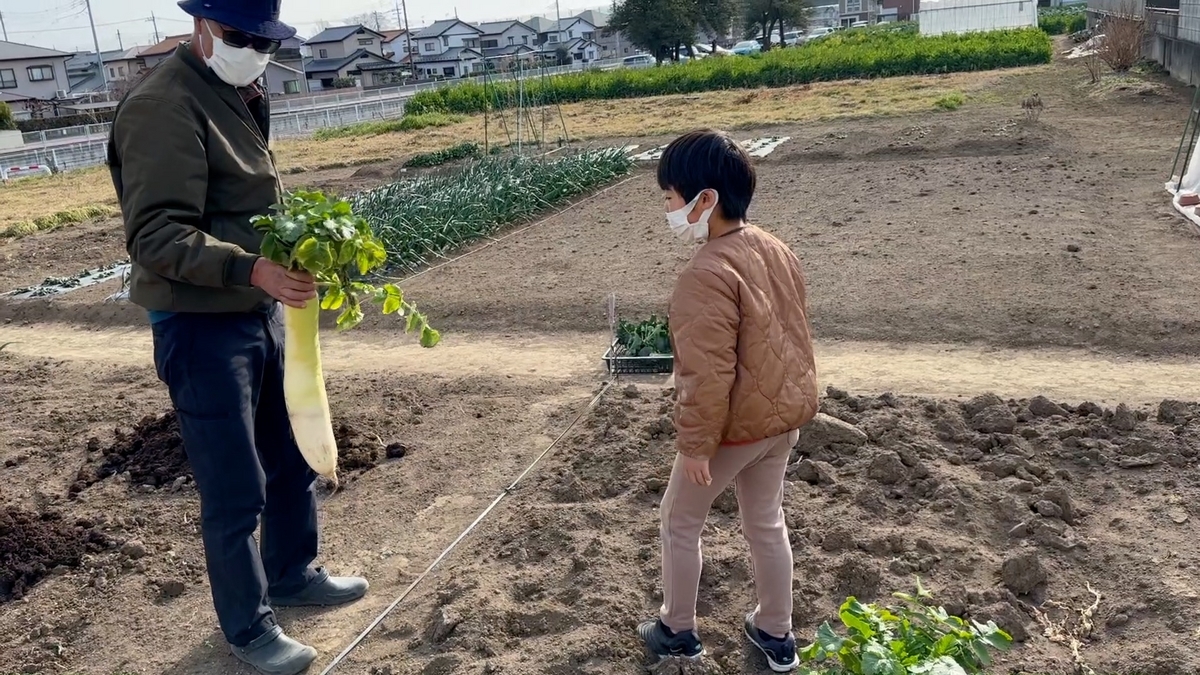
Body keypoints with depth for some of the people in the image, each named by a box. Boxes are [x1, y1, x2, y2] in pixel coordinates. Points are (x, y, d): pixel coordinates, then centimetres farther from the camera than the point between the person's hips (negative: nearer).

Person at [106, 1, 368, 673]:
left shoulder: (240, 99, 12)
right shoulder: (163, 107, -16)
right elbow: (157, 237, -24)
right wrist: (254, 269, -35)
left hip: (264, 314, 9)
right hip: (203, 329, -9)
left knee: (295, 458, 20)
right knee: (236, 492, 3)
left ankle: (293, 574, 41)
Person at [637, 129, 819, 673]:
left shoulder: (708, 275, -27)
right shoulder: (776, 250, 2)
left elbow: (708, 375, -26)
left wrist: (694, 444, -17)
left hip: (736, 425, -8)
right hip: (785, 413, 8)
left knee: (679, 521, 14)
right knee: (766, 522, 22)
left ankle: (677, 631, 30)